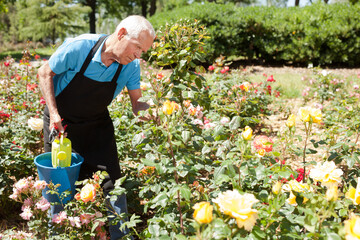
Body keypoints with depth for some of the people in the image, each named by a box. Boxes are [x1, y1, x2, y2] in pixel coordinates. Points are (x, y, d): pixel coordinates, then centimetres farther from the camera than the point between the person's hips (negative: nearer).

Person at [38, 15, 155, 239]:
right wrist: (53, 113, -18)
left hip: (97, 124, 2)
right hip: (60, 121, -2)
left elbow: (137, 103, -10)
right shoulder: (79, 47, -26)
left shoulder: (131, 66, -16)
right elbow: (45, 73, -12)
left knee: (112, 181, -1)